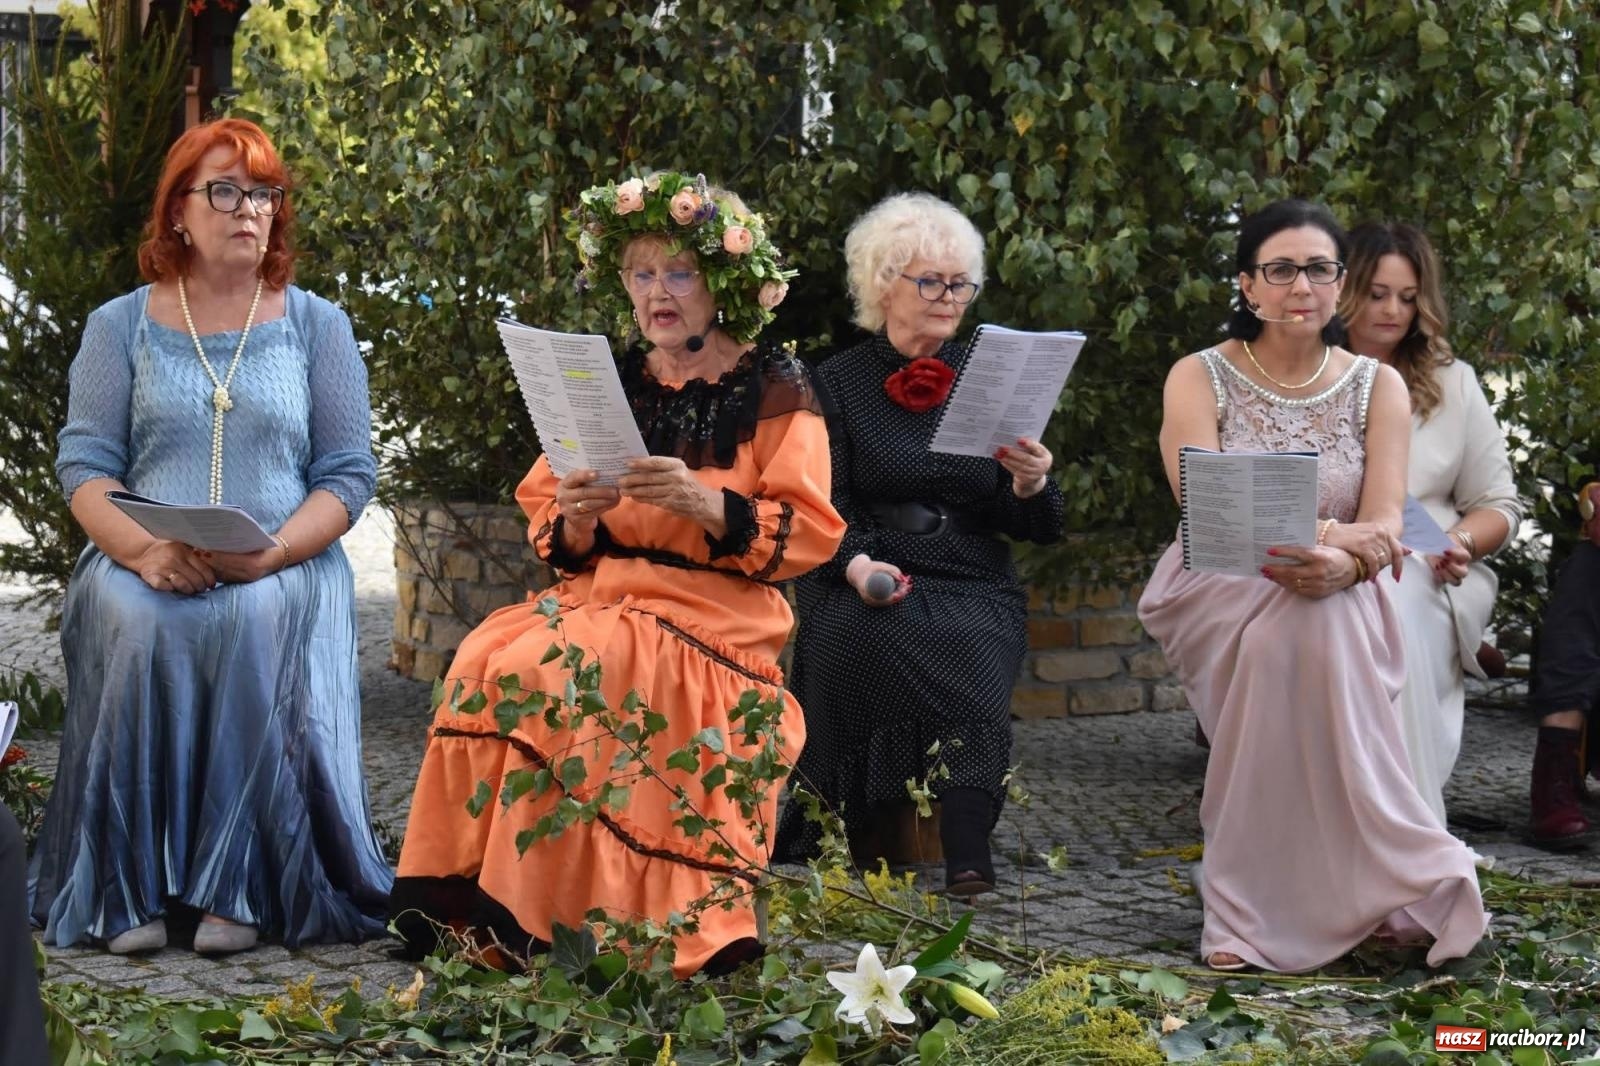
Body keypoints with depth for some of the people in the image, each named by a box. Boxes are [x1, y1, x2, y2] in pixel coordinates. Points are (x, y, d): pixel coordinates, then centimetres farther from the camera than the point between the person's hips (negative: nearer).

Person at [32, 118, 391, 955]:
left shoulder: (316, 326, 12)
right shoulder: (121, 327, 12)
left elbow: (347, 476, 5)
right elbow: (84, 465, 3)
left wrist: (271, 553, -15)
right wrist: (143, 550, -18)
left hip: (282, 567, 0)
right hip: (145, 565, 0)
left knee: (258, 624, -35)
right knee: (136, 626, -34)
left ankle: (239, 890, -29)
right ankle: (132, 890, -28)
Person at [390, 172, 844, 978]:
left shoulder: (773, 387, 4)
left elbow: (808, 533, -5)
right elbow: (547, 526, 15)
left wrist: (703, 503, -20)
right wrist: (575, 520, -9)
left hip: (712, 611, -5)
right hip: (599, 592, 5)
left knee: (542, 673, -30)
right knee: (485, 658, -26)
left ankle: (529, 915, -23)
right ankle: (456, 901, -23)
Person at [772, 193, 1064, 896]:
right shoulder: (839, 383, 10)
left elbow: (1037, 529, 11)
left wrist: (1031, 486, -13)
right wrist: (858, 565, -21)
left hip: (975, 587, 1)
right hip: (867, 582, -1)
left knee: (967, 648, -34)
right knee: (860, 634, -36)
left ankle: (966, 850, -39)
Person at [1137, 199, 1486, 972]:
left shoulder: (1377, 387, 5)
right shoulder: (1200, 379, -1)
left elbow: (1385, 528, -8)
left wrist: (1340, 565, -32)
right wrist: (1334, 534, -27)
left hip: (1340, 607, 1)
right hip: (1221, 597, -1)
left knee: (1320, 612, -33)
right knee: (1286, 621, -34)